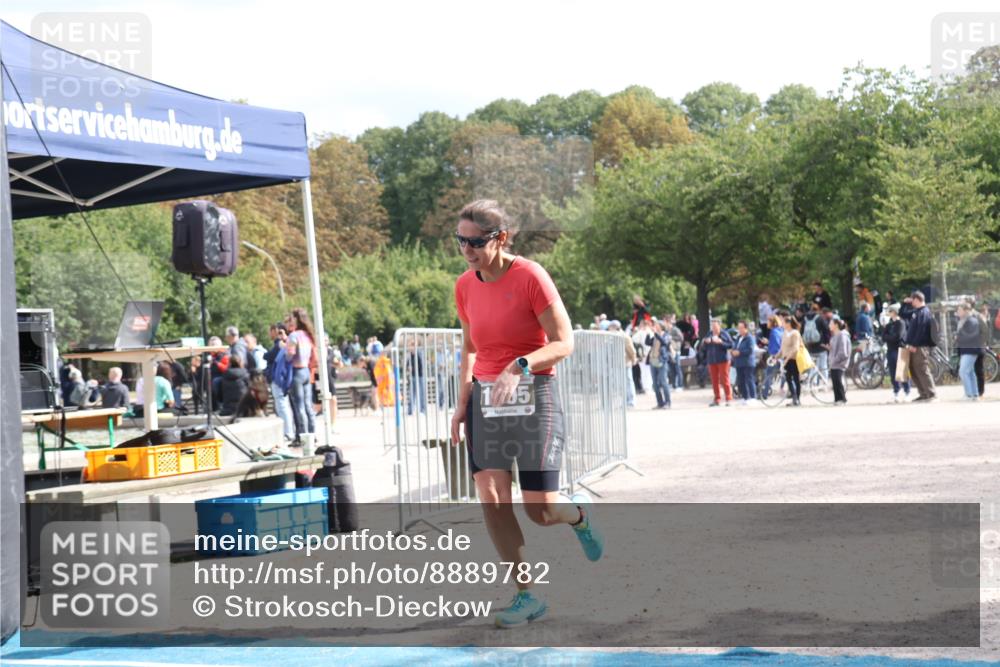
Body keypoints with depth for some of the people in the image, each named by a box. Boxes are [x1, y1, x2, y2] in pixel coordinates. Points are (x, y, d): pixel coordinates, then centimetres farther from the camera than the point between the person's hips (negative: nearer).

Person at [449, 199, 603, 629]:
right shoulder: (465, 286, 5)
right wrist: (463, 402, 10)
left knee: (540, 512, -7)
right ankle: (527, 596, 3)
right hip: (485, 398, 5)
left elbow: (564, 343, -13)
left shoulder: (530, 276, -12)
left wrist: (519, 367, -27)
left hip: (533, 396, -5)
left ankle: (579, 513, 30)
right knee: (491, 500, -8)